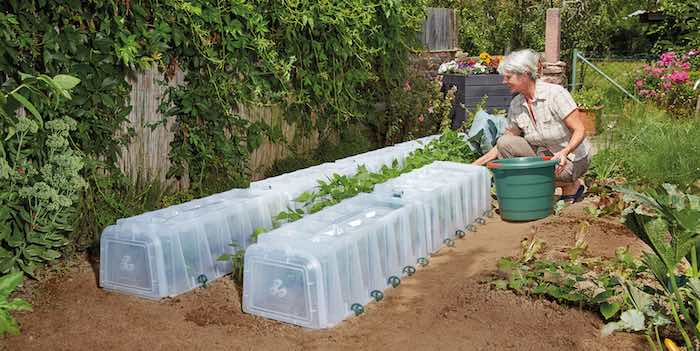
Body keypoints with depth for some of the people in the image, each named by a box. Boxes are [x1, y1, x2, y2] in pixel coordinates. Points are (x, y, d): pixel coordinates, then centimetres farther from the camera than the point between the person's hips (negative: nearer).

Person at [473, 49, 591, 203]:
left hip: (573, 160, -6)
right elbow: (506, 144, 3)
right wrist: (478, 163, -4)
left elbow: (580, 131, -21)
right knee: (504, 142, -13)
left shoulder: (555, 93, -21)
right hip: (544, 154, 6)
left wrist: (564, 152, -40)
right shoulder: (516, 105, -4)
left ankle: (572, 186, -3)